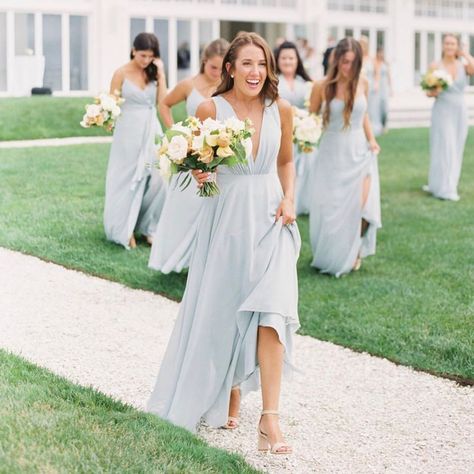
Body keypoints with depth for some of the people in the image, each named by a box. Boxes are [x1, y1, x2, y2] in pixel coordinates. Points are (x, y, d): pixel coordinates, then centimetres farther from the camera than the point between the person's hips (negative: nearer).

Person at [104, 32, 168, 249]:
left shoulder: (153, 73, 6)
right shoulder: (122, 73, -4)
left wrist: (160, 74, -6)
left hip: (151, 132, 3)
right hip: (128, 133, -3)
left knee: (154, 179, -1)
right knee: (126, 180, 3)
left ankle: (149, 227, 10)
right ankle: (125, 230, 12)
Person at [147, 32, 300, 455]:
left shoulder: (281, 110, 1)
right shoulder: (211, 110, -6)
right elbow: (197, 165, 5)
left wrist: (289, 199, 0)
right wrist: (200, 176, -18)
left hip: (269, 218, 1)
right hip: (226, 217, 0)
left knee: (271, 310, -12)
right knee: (221, 310, 9)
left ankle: (270, 418, -11)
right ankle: (229, 392, 33)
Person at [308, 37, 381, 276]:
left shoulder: (362, 83, 0)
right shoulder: (322, 86, -9)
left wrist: (371, 140, 5)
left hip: (359, 152, 2)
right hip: (332, 155, -2)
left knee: (362, 209, -9)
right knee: (329, 211, 1)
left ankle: (353, 252, 19)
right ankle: (330, 258, 26)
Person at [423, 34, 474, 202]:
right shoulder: (435, 66, -2)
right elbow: (429, 92, 0)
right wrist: (434, 92, -22)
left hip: (460, 112, 4)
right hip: (442, 111, -4)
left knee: (456, 150, 8)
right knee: (444, 148, -7)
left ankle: (436, 184, 20)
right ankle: (444, 189, -3)